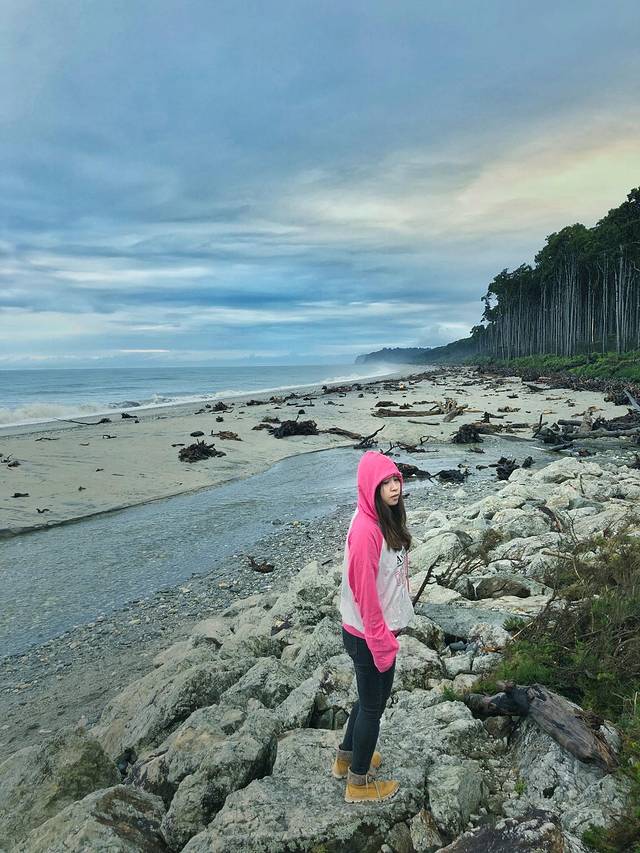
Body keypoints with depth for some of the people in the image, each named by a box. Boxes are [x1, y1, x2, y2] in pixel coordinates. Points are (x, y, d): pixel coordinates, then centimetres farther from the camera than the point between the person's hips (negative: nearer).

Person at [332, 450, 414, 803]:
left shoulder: (386, 519, 1)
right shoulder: (365, 530, -29)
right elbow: (364, 592, -26)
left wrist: (390, 632, 16)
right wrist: (382, 642, -18)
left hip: (383, 627, 9)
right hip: (368, 634, -9)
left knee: (376, 694, 25)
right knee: (372, 704, 11)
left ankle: (346, 758, 46)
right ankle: (359, 782, 34)